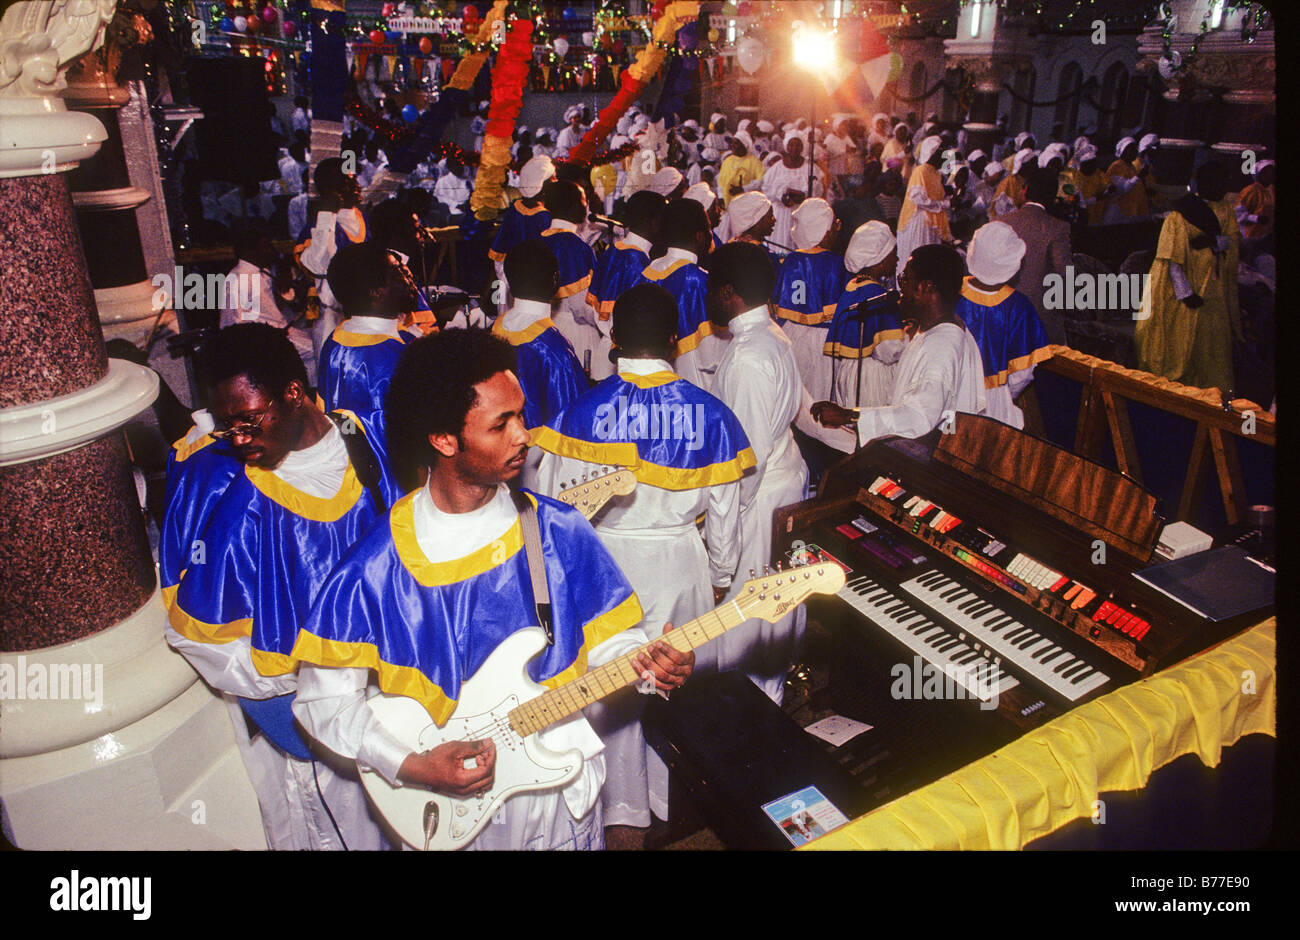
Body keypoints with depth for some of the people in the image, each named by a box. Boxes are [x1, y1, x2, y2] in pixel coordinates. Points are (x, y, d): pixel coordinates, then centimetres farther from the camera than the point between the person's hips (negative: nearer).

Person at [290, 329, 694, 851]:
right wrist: (410, 765, -17)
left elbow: (607, 638, 0)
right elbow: (323, 697, -7)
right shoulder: (375, 568, -17)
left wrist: (650, 662, -20)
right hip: (446, 805, -2)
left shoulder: (559, 531, -9)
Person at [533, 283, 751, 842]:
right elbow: (724, 511, -1)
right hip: (680, 564, 1)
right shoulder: (708, 413, -8)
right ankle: (675, 797, 38)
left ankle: (623, 805, 34)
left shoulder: (583, 412, -13)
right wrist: (720, 575, 14)